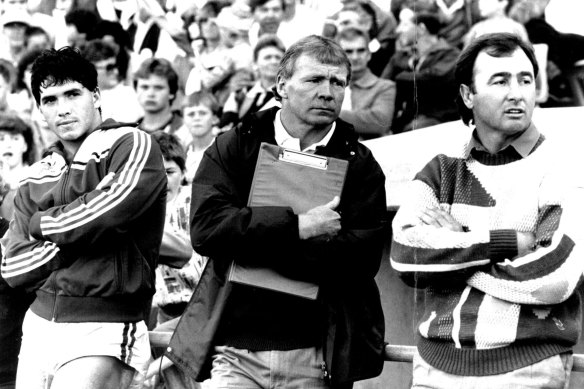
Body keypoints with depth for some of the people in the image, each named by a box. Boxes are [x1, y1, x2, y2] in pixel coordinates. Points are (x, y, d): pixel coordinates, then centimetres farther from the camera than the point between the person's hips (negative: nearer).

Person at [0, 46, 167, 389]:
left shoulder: (132, 146, -4)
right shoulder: (37, 179, 13)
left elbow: (112, 209, -22)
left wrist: (43, 223, -4)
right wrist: (81, 234, -10)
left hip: (104, 332, -6)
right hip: (39, 325, 6)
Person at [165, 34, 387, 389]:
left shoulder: (361, 166, 5)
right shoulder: (233, 147, 7)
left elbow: (363, 256, -9)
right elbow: (205, 229, -8)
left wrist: (252, 239, -14)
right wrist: (295, 226, -19)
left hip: (316, 357, 0)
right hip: (235, 349, 0)